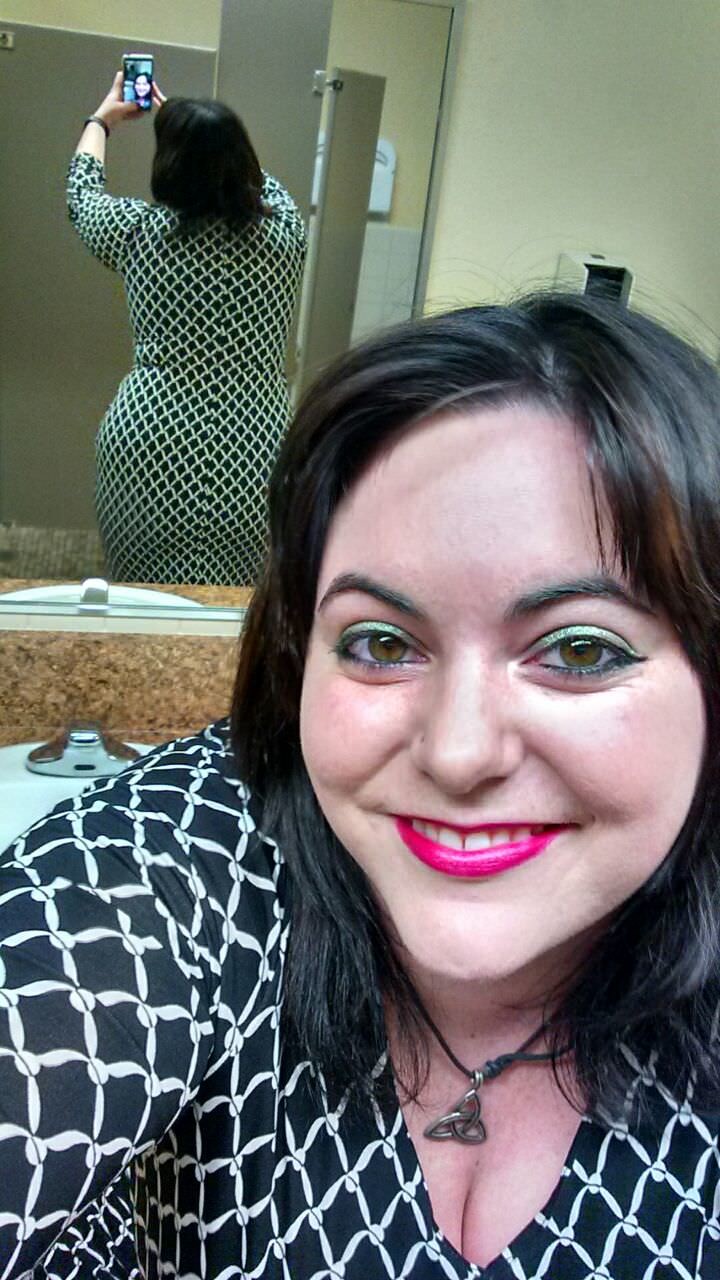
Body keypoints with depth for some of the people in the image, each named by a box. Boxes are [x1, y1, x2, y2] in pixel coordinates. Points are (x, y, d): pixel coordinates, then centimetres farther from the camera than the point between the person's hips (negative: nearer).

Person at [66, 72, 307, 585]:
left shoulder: (144, 230, -3)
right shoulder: (285, 230, 1)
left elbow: (83, 192, 21)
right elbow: (261, 182, 26)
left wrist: (103, 119, 39)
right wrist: (181, 120, 38)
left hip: (151, 450, -1)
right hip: (256, 459, 2)